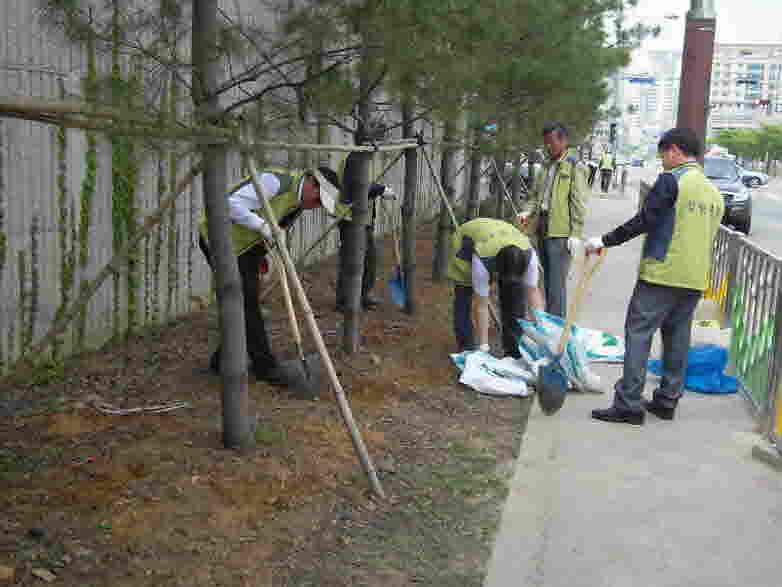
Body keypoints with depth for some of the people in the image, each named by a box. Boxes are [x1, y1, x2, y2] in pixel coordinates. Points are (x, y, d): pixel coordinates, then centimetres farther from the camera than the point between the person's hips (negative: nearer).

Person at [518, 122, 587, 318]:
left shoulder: (574, 167, -4)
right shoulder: (546, 167, 16)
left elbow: (578, 203, -8)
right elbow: (535, 195, 20)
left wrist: (575, 234, -13)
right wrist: (528, 212, 0)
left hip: (561, 233, -7)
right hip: (543, 231, 7)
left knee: (557, 283, -8)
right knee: (546, 281, 14)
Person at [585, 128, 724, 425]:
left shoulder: (670, 181, -9)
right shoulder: (714, 192, 14)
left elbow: (643, 221, -16)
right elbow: (707, 236, 18)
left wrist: (605, 241, -10)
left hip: (661, 275, -8)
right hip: (695, 280, 8)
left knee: (638, 334, -4)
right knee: (678, 337, 14)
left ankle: (628, 404, -6)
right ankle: (667, 400, 21)